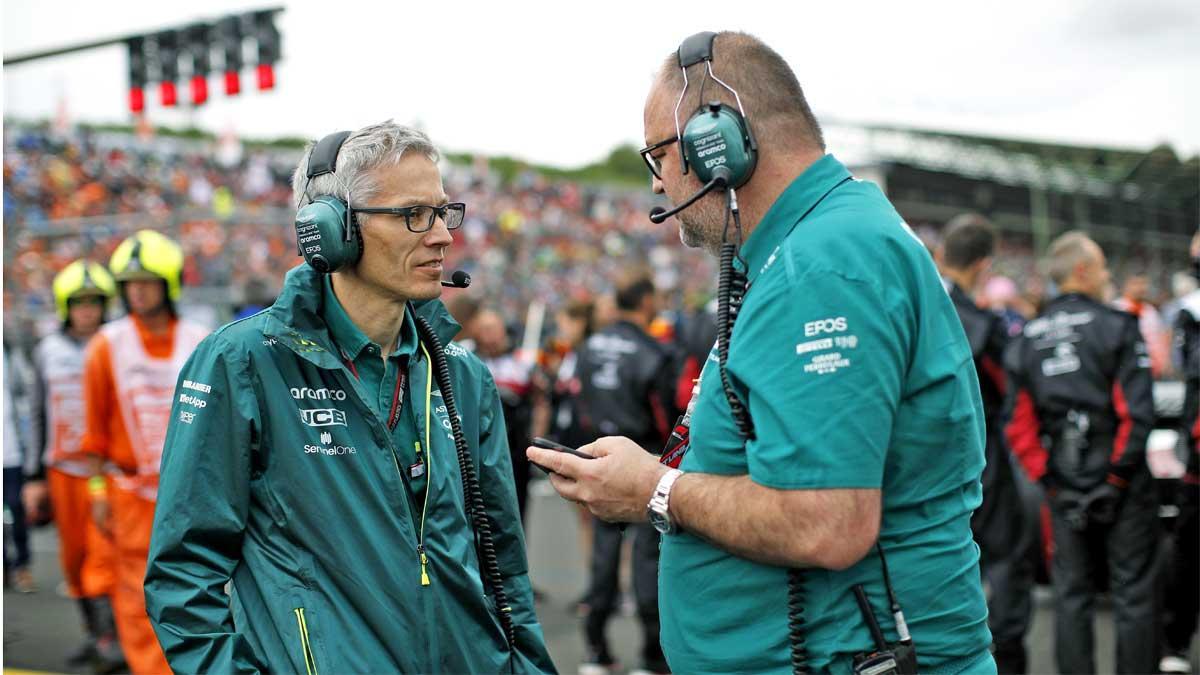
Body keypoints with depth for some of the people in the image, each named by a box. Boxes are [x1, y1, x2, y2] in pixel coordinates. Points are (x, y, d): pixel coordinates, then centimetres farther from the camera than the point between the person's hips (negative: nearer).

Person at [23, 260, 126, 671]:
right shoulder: (48, 352, 8)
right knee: (74, 556, 8)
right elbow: (40, 417, 13)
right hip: (63, 468, 4)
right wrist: (35, 477, 11)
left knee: (104, 553, -11)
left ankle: (109, 640, -9)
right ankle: (93, 634, 20)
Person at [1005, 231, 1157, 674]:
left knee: (1071, 595, 10)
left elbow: (1019, 424, 2)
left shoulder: (1028, 338, 6)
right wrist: (1119, 474, -9)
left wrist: (1047, 478, 4)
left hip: (1063, 485, 4)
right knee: (1133, 593, 4)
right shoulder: (1117, 327, -9)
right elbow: (1136, 411, -16)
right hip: (1121, 483, -4)